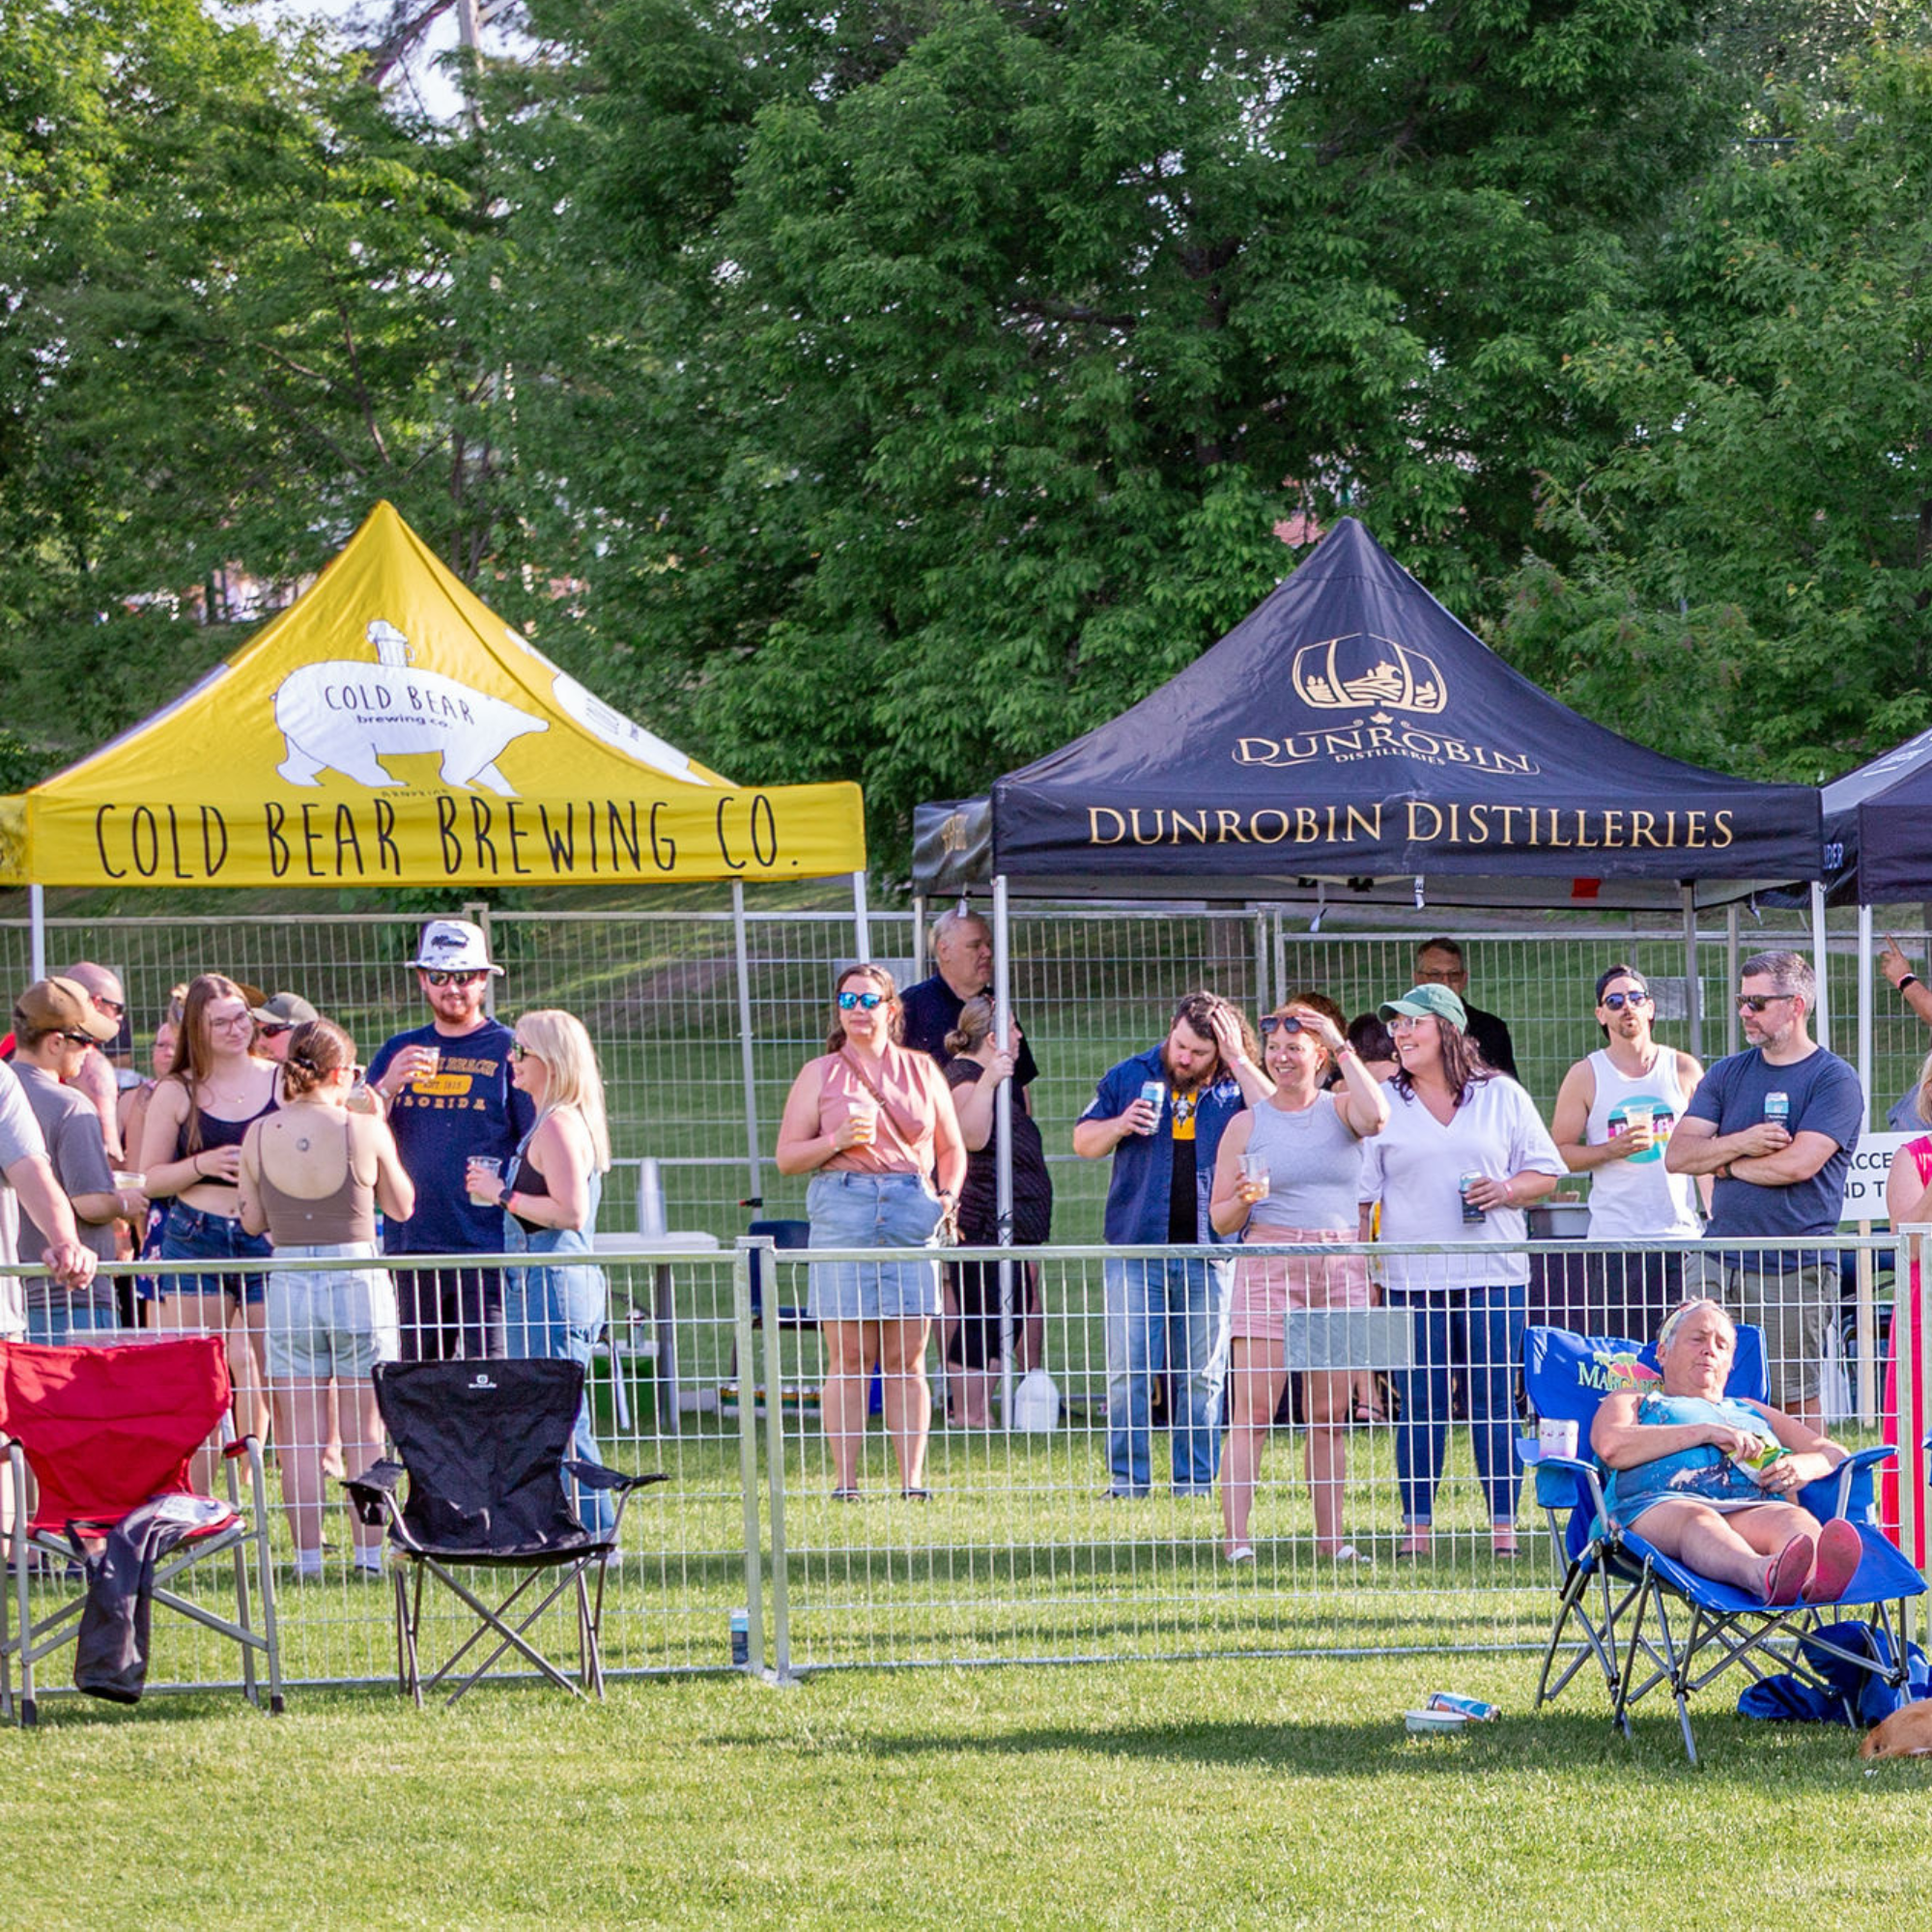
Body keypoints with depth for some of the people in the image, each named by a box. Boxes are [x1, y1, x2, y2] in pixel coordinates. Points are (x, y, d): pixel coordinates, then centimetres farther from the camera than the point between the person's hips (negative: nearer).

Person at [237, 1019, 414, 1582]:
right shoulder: (365, 1131, -8)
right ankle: (369, 1551, 7)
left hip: (288, 1281, 2)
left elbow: (252, 1220, 5)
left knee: (300, 1436, 6)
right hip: (358, 1277, -2)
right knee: (365, 1431, 7)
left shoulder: (260, 1135, -3)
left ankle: (307, 1555, 5)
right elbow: (401, 1206, 5)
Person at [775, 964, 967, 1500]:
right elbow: (787, 1156, 7)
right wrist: (837, 1140, -10)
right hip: (843, 1212, -1)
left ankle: (913, 1477, 2)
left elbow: (951, 1148, 20)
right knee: (849, 1357, -4)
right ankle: (844, 1480, -2)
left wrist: (949, 1194, 1)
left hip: (912, 1211, 1)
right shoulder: (819, 1074, 10)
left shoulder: (921, 1072, 14)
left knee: (906, 1358, 0)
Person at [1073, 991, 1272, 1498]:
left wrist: (1239, 1062, -10)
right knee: (1129, 1371, -3)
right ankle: (1127, 1477, 3)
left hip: (1209, 1253, 0)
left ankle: (1196, 1480, 10)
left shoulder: (1236, 1088, 6)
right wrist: (1119, 1126, -5)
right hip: (1137, 1249, 0)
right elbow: (1083, 1141, 15)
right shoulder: (1130, 1077, 9)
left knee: (1203, 1376, 3)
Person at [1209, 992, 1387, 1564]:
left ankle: (1330, 1538, 10)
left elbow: (1376, 1116, -17)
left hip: (1340, 1273, 2)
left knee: (1330, 1417, 5)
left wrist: (1342, 1047, -11)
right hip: (1269, 1268, -2)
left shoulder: (1340, 1109, 9)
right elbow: (1220, 1219, 8)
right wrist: (1244, 1199, -15)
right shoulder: (1247, 1124, 6)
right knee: (1253, 1413, -8)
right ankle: (1237, 1541, -11)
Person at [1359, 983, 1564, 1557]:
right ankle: (1417, 1523, 4)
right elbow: (1361, 1191, 9)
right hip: (1414, 1277, 0)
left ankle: (1504, 1523, 4)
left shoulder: (1502, 1096, 9)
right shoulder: (1383, 1104, 9)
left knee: (1495, 1399, -1)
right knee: (1420, 1402, -1)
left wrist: (1508, 1190, -8)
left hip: (1494, 1272, 0)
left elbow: (1546, 1170, 12)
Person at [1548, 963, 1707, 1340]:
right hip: (1614, 1238, -2)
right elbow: (1558, 1152, 4)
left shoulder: (1683, 1069, 10)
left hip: (1681, 1235, 2)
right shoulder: (1586, 1076, 5)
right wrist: (1612, 1150, -12)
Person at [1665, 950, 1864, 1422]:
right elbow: (1677, 1155, 7)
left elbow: (1798, 1164, -14)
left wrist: (1723, 1162, 1)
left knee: (1797, 1401, -2)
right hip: (1717, 1262, 5)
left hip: (1795, 1271, -5)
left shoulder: (1833, 1079, -1)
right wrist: (1740, 1144, -10)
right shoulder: (1727, 1074, 15)